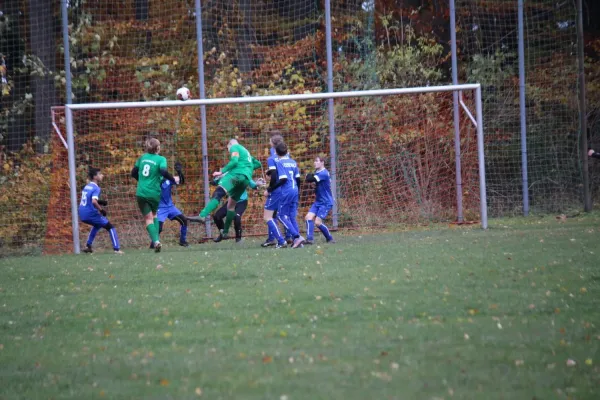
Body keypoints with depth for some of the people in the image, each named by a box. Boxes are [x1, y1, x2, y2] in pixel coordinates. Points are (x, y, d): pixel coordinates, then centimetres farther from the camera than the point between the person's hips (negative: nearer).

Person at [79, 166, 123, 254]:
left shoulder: (87, 187, 14)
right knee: (110, 227, 2)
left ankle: (88, 246, 30)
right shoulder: (96, 188, -13)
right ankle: (116, 248, -8)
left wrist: (100, 202, 19)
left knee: (97, 225, 35)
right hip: (91, 214, -8)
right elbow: (94, 201, -28)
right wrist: (101, 210, -15)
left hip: (82, 215, 8)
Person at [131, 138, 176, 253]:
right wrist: (173, 179, -4)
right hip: (154, 193, -1)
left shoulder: (143, 157, 9)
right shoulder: (161, 159, -3)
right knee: (154, 215, 22)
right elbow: (163, 172, -20)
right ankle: (156, 238, 8)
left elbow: (134, 173, 15)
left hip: (141, 193, 1)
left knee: (148, 218, 1)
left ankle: (156, 240, -19)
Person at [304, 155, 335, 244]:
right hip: (318, 201, 9)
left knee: (318, 222, -13)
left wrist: (309, 175, -4)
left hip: (326, 203, -9)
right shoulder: (317, 173, 12)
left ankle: (330, 238, 5)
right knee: (309, 217, -8)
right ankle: (310, 239, -13)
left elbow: (310, 179, -25)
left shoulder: (323, 173, -19)